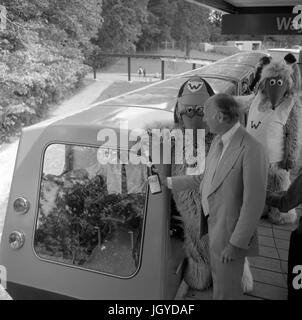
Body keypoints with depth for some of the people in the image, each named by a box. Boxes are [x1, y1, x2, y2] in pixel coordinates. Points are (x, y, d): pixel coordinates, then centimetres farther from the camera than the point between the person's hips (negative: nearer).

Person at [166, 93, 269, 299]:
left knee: (226, 291, 7)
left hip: (231, 233, -8)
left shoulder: (252, 150, -24)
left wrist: (236, 243, -19)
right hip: (215, 225, 8)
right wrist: (170, 182, 19)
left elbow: (254, 203, -23)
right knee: (219, 281, 25)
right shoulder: (218, 142, 4)